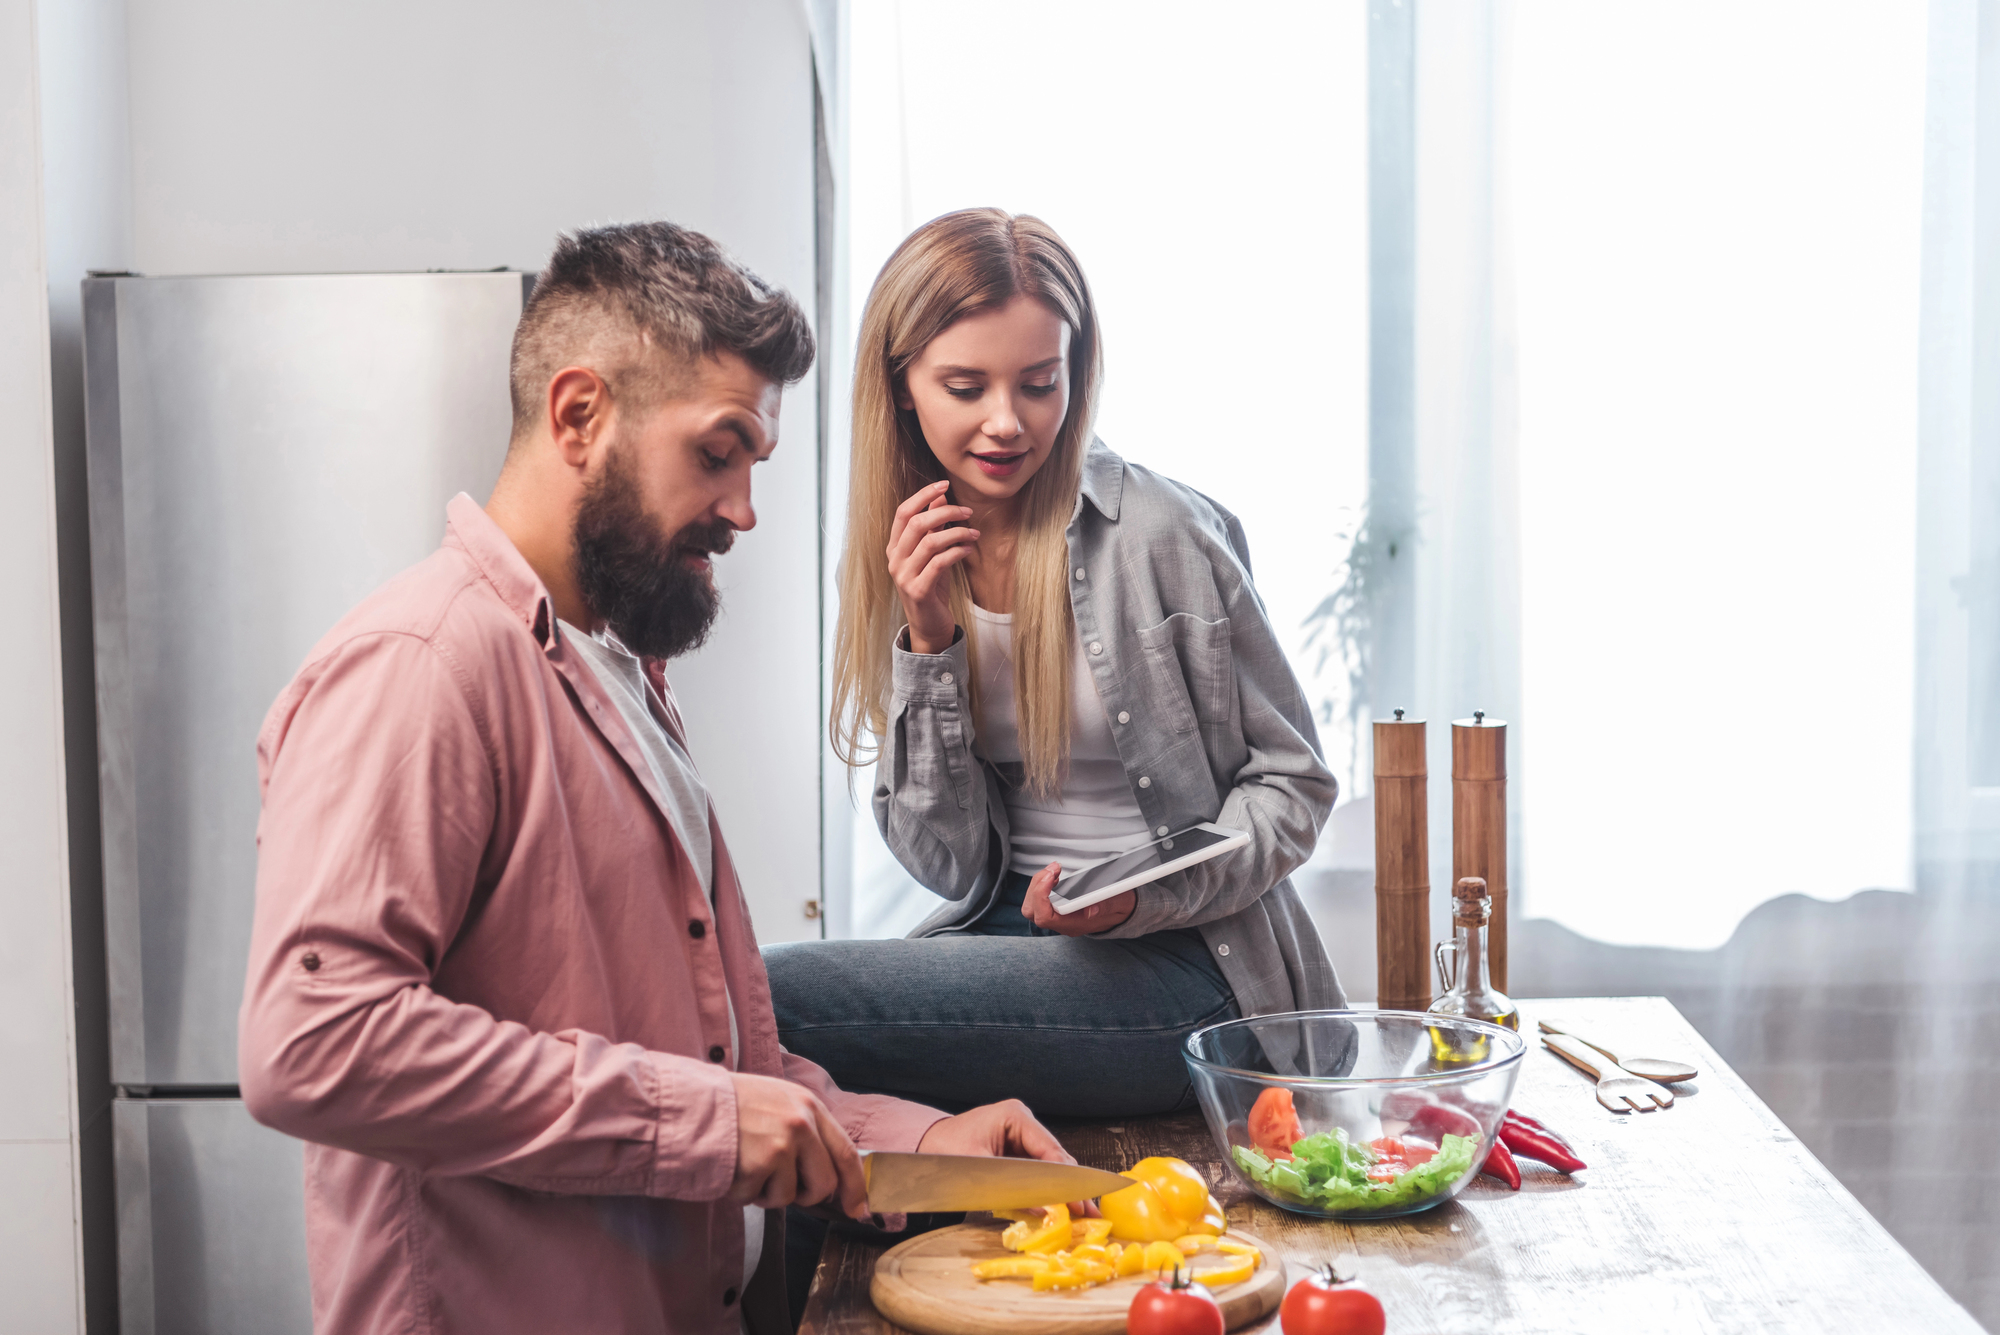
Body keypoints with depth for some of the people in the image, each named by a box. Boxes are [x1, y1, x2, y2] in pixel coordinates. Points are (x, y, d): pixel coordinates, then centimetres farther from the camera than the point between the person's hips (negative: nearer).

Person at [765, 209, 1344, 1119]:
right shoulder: (908, 564, 5)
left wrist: (1148, 893, -19)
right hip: (1009, 937, 5)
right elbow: (952, 866, 2)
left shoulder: (1159, 533, -9)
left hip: (1188, 961, -5)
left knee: (776, 997, -25)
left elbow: (1295, 782, -2)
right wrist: (930, 644, -10)